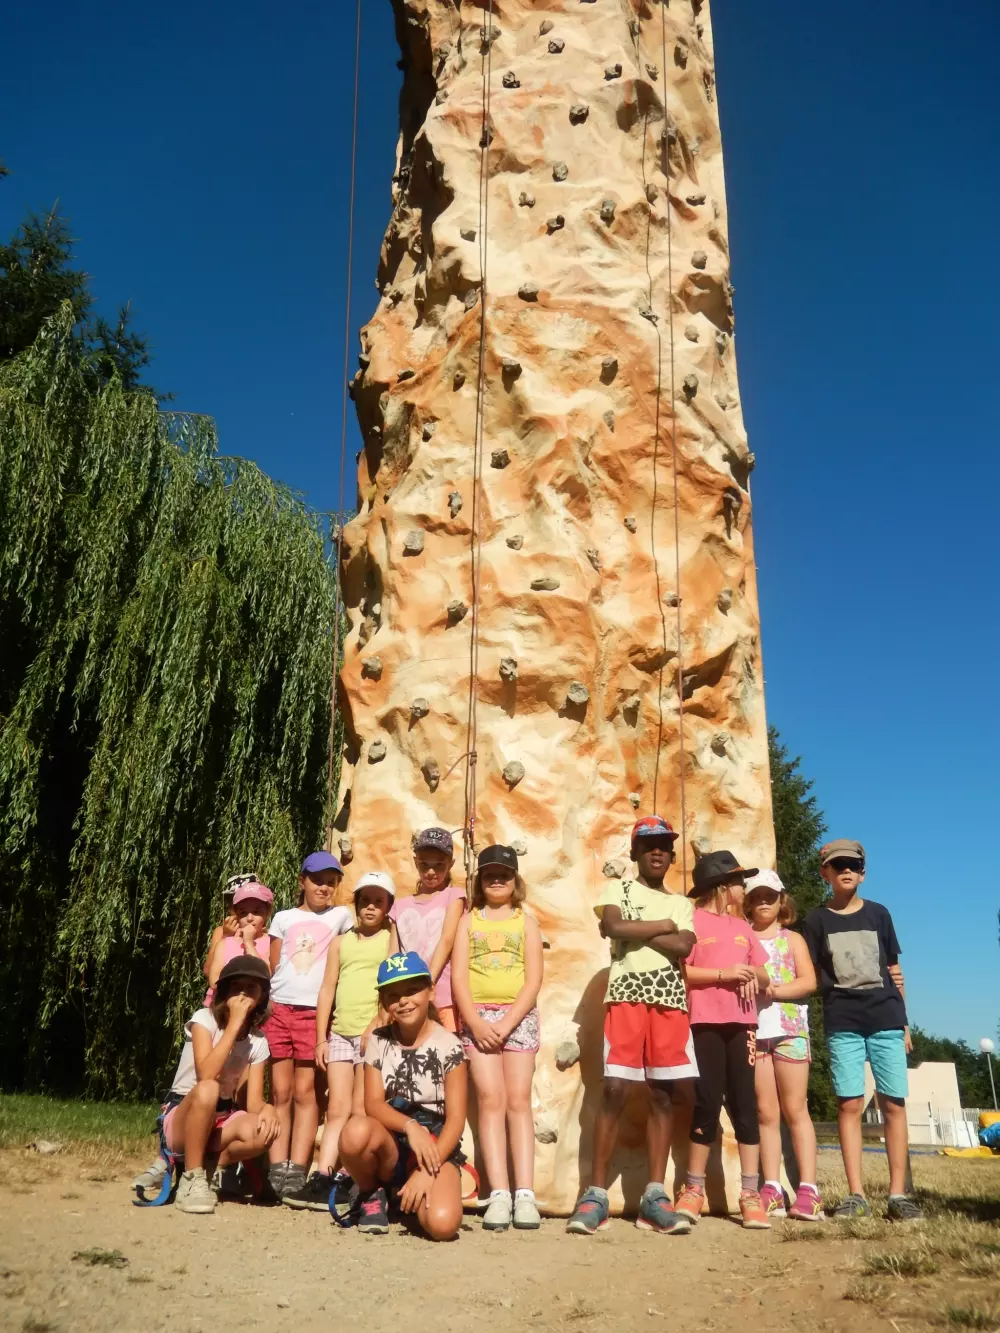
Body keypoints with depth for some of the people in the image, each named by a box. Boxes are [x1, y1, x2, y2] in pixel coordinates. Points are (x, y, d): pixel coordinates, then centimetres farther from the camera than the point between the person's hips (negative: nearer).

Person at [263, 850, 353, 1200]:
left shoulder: (341, 916, 11)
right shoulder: (284, 918, 13)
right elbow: (271, 968, 13)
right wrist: (264, 1001, 3)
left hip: (314, 1013, -1)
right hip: (279, 1010, 2)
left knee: (305, 1092, -4)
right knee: (280, 1092, 0)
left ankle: (296, 1170, -5)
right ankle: (277, 1169, 0)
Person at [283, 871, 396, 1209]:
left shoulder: (391, 939, 3)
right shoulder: (341, 942, 14)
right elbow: (327, 989, 12)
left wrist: (375, 1025, -16)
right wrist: (321, 1038, 6)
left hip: (374, 1035, -4)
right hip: (340, 1033, 4)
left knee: (361, 1112, -1)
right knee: (336, 1109, 2)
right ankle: (322, 1181, 0)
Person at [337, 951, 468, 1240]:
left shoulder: (449, 1046, -7)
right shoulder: (378, 1041, 1)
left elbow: (456, 1118, -10)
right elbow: (373, 1105, -7)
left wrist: (427, 1171, -21)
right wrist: (410, 1126, -27)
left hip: (436, 1148, -2)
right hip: (391, 1145, 2)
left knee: (442, 1224, -31)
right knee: (356, 1130, -34)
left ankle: (409, 1195, 7)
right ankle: (371, 1195, -1)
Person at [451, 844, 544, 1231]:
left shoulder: (526, 922, 11)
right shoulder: (469, 920, 12)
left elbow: (533, 979, 1)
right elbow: (458, 976, 3)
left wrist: (507, 1023, -11)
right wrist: (476, 1022, -11)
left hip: (518, 1016, 0)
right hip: (478, 1016, 0)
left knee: (518, 1101, -5)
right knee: (491, 1101, -8)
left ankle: (525, 1194, -7)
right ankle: (499, 1194, -10)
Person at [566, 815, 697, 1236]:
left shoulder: (682, 904, 18)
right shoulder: (618, 889, 10)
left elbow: (684, 947, -2)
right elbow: (613, 926, -11)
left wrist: (633, 931, -5)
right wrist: (662, 926, -2)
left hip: (670, 1000, 3)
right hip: (627, 995, -3)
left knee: (664, 1094, 1)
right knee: (614, 1090, -10)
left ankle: (654, 1196, 8)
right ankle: (596, 1193, -3)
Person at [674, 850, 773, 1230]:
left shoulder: (742, 926, 19)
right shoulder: (693, 920, 0)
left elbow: (764, 978, 19)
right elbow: (680, 971, -9)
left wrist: (754, 974, -4)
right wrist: (724, 974, -16)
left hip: (742, 1023, 5)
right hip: (706, 1022, -5)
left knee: (745, 1105, 2)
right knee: (707, 1103, -2)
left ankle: (750, 1193, 6)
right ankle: (693, 1190, 9)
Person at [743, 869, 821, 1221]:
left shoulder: (792, 939, 11)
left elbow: (809, 981, -1)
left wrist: (774, 990, -14)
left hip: (789, 1029, -1)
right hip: (753, 1031, 1)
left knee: (795, 1110, 0)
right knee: (766, 1112, 3)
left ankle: (808, 1190, -1)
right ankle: (772, 1190, 4)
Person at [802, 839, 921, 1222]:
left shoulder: (878, 913, 9)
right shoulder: (816, 919, 5)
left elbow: (894, 969, 13)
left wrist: (904, 1022, 12)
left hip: (886, 1021, 1)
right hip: (842, 1025, -1)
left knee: (894, 1103, 0)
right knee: (849, 1104, -3)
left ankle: (898, 1194, 6)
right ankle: (856, 1195, 2)